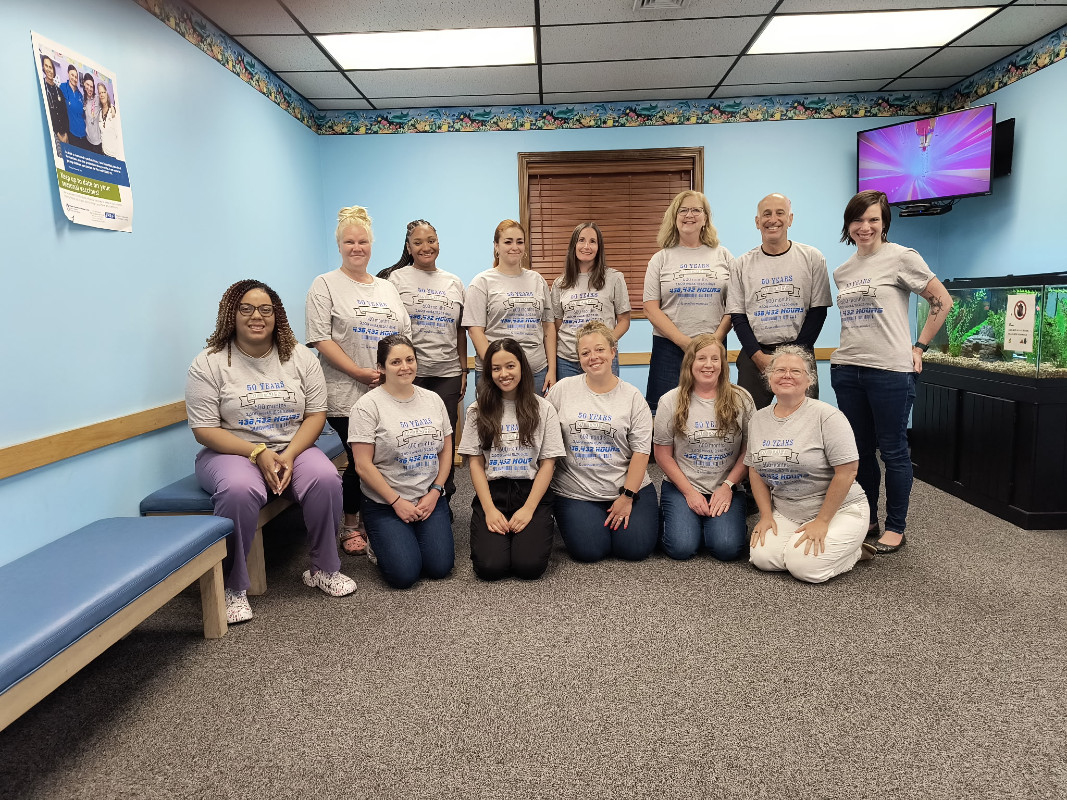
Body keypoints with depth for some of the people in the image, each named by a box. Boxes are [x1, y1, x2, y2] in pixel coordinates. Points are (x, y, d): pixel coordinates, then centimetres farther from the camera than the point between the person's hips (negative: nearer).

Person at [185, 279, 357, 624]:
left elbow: (316, 414, 1)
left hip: (293, 449, 3)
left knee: (326, 478, -27)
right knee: (240, 490, -36)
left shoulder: (300, 358, 4)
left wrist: (289, 456, -16)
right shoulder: (209, 364, -4)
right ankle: (232, 588, -16)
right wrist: (258, 453, -20)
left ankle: (324, 569, -5)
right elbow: (204, 429, -8)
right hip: (231, 452, -2)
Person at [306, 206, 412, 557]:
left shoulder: (387, 288, 17)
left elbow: (405, 334, 16)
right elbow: (321, 338, -9)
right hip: (347, 395, -4)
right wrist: (360, 373, -16)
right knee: (360, 460, -1)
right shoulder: (325, 285, 1)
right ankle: (350, 526, 18)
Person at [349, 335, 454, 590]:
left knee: (440, 567, -9)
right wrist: (397, 502, -13)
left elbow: (446, 450, 10)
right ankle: (379, 541, 16)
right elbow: (363, 465, -12)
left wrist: (434, 492, -3)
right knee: (404, 574, -15)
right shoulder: (368, 405, -9)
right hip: (384, 504, -4)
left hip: (430, 499, 4)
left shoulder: (433, 400, 7)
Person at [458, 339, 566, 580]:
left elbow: (548, 463, 1)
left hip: (532, 491, 0)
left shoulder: (543, 409, 4)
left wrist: (529, 509, -11)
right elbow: (475, 463, 3)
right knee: (490, 567, -20)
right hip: (492, 492, 1)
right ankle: (497, 529, 13)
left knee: (529, 565, -21)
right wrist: (489, 509, -9)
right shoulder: (478, 410, 6)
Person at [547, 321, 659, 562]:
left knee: (636, 548, -11)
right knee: (588, 551, -14)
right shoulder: (563, 389, 0)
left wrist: (627, 497, -9)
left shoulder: (633, 397, 0)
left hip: (628, 488, 0)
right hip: (575, 493, 0)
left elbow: (641, 451, -3)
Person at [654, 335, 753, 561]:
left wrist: (728, 486, -8)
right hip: (681, 487, 0)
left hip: (725, 489, 1)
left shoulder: (741, 399, -1)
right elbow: (663, 455, -1)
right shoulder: (671, 402, -3)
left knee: (727, 548, -21)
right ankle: (667, 517, 13)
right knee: (682, 547, -19)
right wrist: (690, 492, -8)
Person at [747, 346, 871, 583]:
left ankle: (853, 550, 7)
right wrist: (766, 515, 0)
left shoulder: (827, 416, -15)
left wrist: (821, 522, -16)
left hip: (838, 510, -4)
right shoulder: (758, 419, 4)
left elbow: (847, 471, -17)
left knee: (804, 566, -23)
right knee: (761, 557, -17)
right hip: (785, 514, 5)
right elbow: (755, 470, 10)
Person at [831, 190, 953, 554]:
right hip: (846, 369, 6)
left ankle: (896, 527, 15)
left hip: (891, 370, -6)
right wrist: (849, 351, 10)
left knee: (893, 450, 2)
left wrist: (919, 347, -3)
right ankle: (866, 520, 25)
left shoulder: (902, 258, -3)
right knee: (860, 449, 12)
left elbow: (943, 301, -1)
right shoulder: (842, 271, 13)